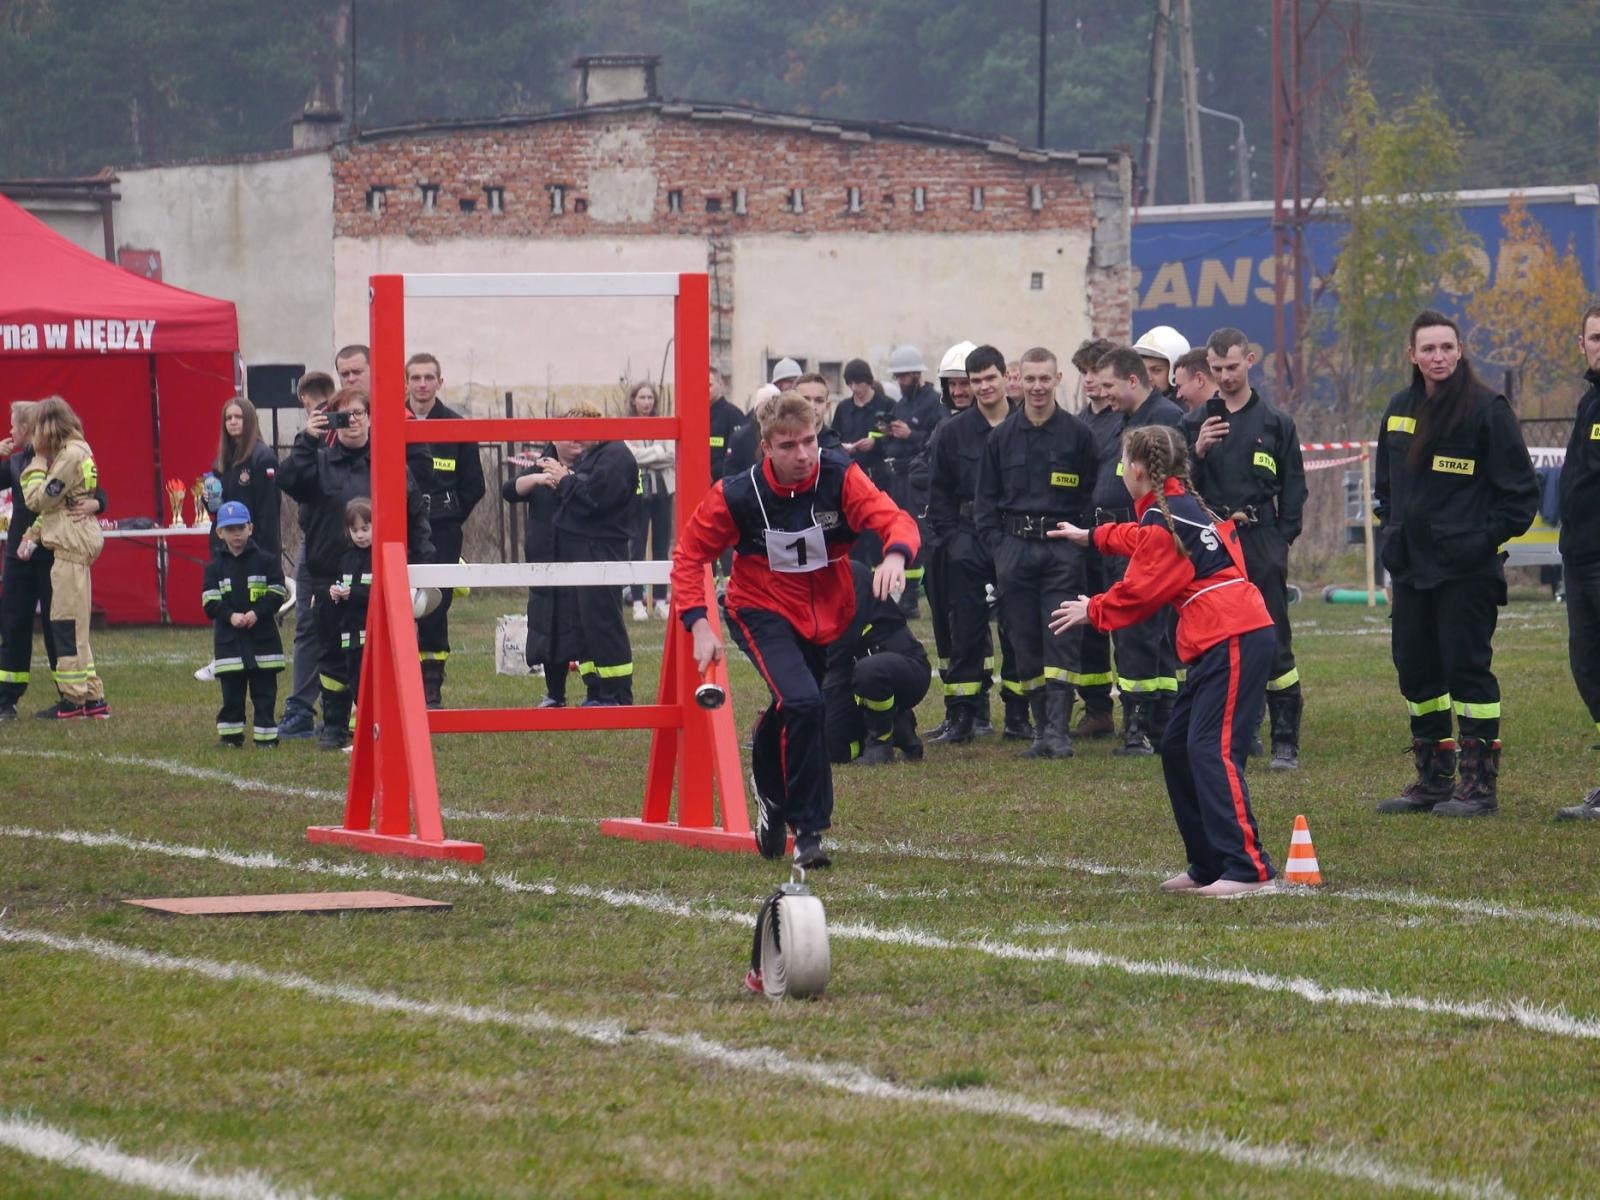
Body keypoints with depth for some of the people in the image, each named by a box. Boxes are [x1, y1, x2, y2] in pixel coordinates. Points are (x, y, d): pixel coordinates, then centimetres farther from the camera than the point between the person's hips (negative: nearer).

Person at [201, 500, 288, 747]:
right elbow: (210, 601, -3)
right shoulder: (216, 566, 4)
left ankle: (266, 735, 5)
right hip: (228, 638, 1)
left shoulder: (266, 560, 1)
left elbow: (277, 594, -4)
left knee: (264, 690, 1)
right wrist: (230, 616, -19)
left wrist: (257, 613, -18)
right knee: (231, 692, 4)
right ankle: (230, 736, 12)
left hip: (262, 635, -1)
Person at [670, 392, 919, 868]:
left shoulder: (840, 477, -18)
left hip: (828, 613, 3)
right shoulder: (738, 495, -20)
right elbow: (689, 555, -8)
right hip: (764, 611, -3)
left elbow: (896, 521, -27)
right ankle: (808, 830, -15)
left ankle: (770, 787, 53)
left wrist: (895, 555, -51)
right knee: (802, 702, -26)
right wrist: (698, 624, -20)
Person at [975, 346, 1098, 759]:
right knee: (1026, 643, 2)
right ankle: (1042, 728, 9)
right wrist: (997, 544, 3)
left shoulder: (1077, 434, 3)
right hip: (1015, 549, 3)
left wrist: (1081, 539, -3)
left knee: (1060, 639, -10)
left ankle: (1058, 729, -13)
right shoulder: (1002, 437, 10)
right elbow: (985, 499, 13)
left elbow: (1092, 494, 6)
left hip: (1062, 549, -3)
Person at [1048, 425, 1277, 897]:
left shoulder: (1163, 518, -9)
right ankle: (1207, 866, 16)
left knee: (1211, 748, -16)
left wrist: (1092, 610, 11)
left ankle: (1248, 867, -22)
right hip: (1223, 641, 10)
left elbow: (1141, 590, -6)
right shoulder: (1182, 505, 21)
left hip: (1233, 640, -10)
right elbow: (1144, 541, 43)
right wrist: (1092, 536, 59)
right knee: (1177, 746, 14)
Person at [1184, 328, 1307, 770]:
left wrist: (1280, 541, -2)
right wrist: (1198, 451, -10)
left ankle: (1286, 743, -2)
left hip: (1261, 540, -2)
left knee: (1275, 645, -4)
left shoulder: (1276, 423, 8)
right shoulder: (1194, 424, 11)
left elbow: (1293, 489, 8)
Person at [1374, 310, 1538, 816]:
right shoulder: (1399, 410, 10)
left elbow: (1519, 488, -6)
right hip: (1411, 565, 7)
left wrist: (1491, 536, -11)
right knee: (1415, 668, 10)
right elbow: (1385, 482, 24)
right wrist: (1392, 526, 12)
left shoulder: (1486, 409, -9)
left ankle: (1480, 783, 0)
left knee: (1467, 666, -6)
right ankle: (1433, 779, 20)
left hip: (1467, 569, -7)